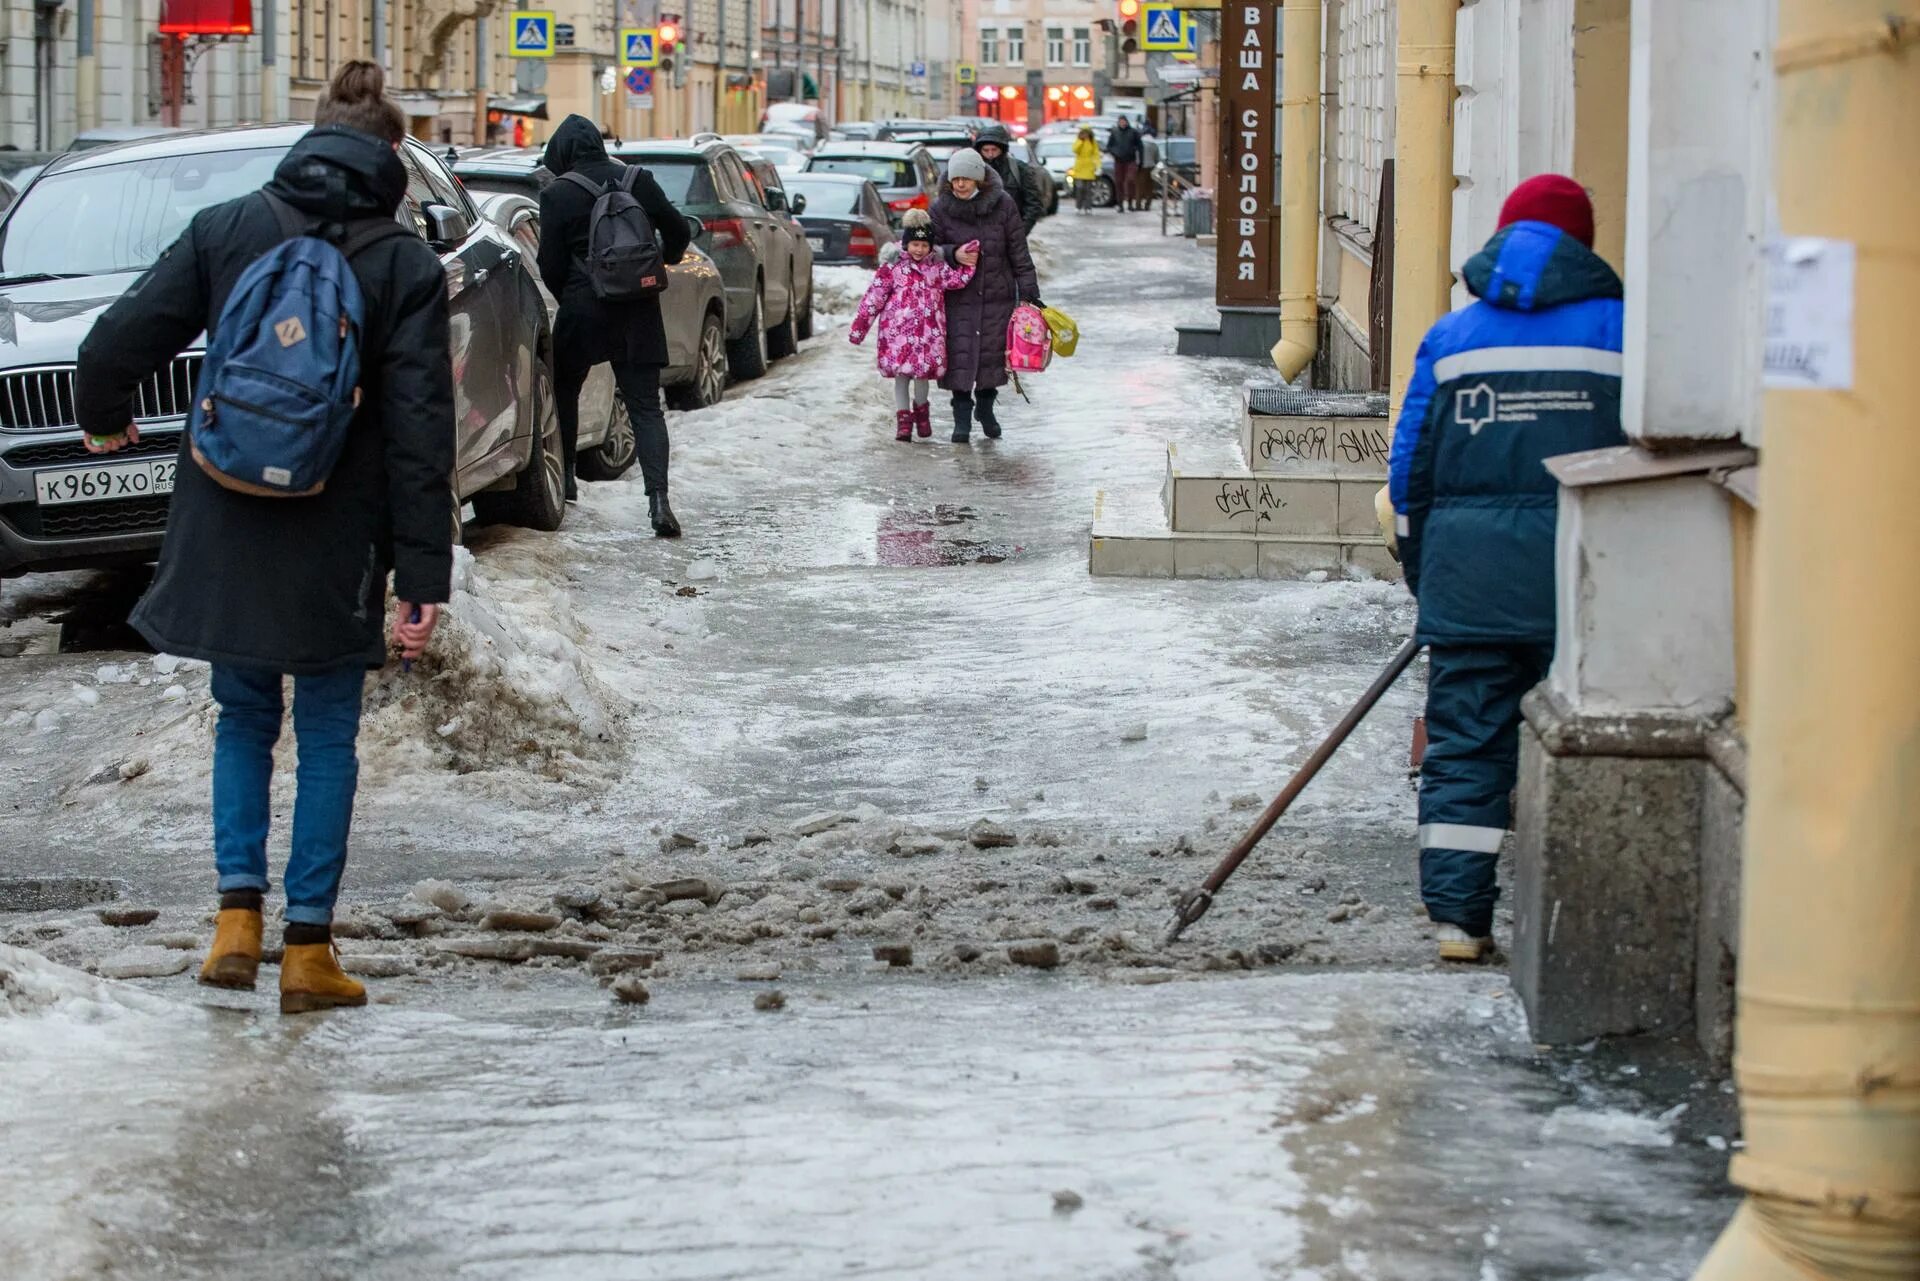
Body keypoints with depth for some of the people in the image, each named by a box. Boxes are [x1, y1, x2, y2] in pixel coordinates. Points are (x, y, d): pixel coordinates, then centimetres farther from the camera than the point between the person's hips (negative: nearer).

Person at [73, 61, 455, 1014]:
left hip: (226, 532, 2)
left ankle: (237, 915, 8)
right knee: (327, 735, 10)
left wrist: (103, 420, 20)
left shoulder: (226, 231, -2)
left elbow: (118, 343, -2)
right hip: (336, 548, -2)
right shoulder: (405, 266, -7)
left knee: (243, 717, 19)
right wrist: (422, 579, -7)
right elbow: (420, 436, -9)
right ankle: (308, 949, 10)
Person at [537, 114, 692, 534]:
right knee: (646, 406, 0)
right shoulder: (638, 181, 3)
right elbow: (678, 232, 7)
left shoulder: (558, 194, -6)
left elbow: (550, 263, -5)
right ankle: (657, 496, -16)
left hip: (584, 310, -2)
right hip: (639, 311, 2)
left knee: (565, 391, 21)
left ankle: (564, 476, 27)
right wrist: (660, 263, 28)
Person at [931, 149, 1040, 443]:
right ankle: (962, 417, 3)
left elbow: (1018, 252, 0)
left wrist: (1029, 292, -1)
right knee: (959, 353, -6)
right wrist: (952, 254, -19)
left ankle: (986, 407, 28)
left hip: (998, 295, 1)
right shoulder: (941, 208, -3)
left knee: (993, 351, 5)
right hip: (958, 295, -1)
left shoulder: (1003, 204, -3)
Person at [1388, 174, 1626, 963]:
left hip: (1468, 571, 2)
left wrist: (1423, 575, 19)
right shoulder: (1619, 328, 4)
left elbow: (1409, 469, 11)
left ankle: (1457, 915, 4)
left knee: (1464, 745, 6)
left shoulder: (1450, 337, 11)